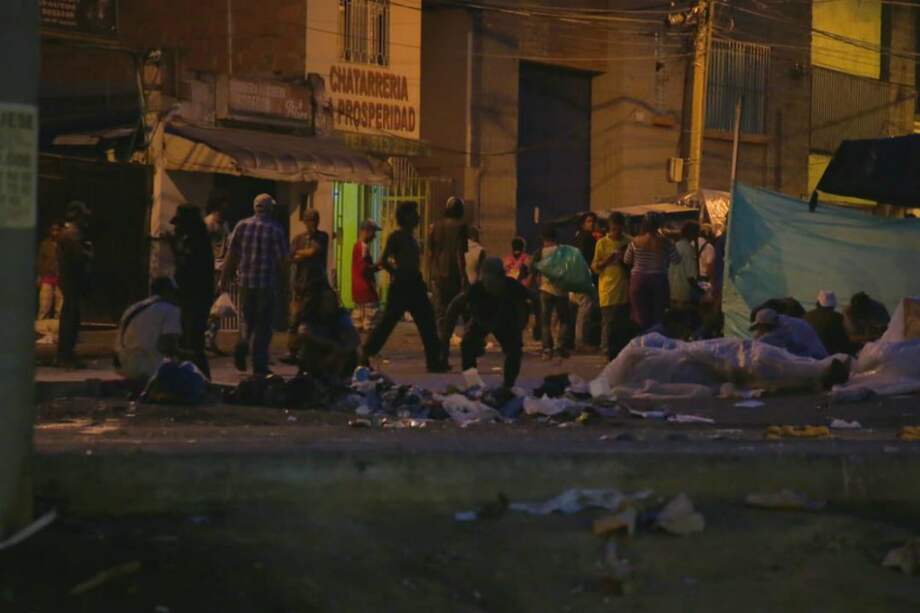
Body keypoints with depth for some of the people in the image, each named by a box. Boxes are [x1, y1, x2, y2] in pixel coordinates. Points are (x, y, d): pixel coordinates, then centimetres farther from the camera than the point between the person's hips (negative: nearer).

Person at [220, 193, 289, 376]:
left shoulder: (242, 226, 2)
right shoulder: (275, 229, -7)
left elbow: (231, 255, 3)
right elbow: (282, 259, -7)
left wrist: (225, 279, 9)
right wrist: (279, 276, 12)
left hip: (245, 280, 3)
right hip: (267, 282, -3)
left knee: (247, 319, 18)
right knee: (263, 324, 5)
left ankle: (242, 346, -8)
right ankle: (259, 364, 3)